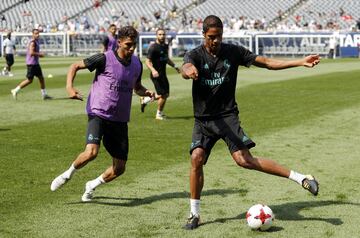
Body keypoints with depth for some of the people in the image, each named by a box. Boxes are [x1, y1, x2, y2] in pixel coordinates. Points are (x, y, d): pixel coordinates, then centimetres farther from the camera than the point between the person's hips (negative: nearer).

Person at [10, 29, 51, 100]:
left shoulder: (37, 41, 15)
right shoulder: (32, 42, -16)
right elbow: (31, 53, -28)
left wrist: (39, 54, 10)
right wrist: (40, 54, -16)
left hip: (36, 63, 10)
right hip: (31, 64, -10)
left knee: (41, 78, 10)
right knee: (29, 80, -5)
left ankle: (44, 95, 16)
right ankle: (15, 90, 4)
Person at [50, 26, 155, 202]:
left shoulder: (137, 64, 7)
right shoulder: (105, 59, -10)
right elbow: (75, 66, -3)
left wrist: (146, 93, 1)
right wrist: (69, 87, -19)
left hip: (120, 121, 5)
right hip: (98, 114, -5)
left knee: (119, 168, 3)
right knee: (91, 152, -28)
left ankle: (92, 185, 30)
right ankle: (68, 174, 3)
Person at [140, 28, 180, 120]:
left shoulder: (166, 46, 11)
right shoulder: (153, 47, -14)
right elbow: (147, 61, -17)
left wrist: (174, 66, 16)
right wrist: (153, 70, -32)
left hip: (163, 74, 9)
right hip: (156, 74, -9)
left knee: (165, 95, 13)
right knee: (163, 95, -7)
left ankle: (145, 100, 30)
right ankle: (159, 114, 13)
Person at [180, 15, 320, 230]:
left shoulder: (233, 52, -1)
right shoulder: (195, 55, -6)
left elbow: (267, 62, 3)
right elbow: (185, 69, -31)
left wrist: (301, 62, -4)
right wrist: (188, 71, -58)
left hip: (227, 115, -1)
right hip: (203, 119, 1)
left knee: (244, 159, -18)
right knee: (196, 159, -14)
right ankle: (195, 214, 1)